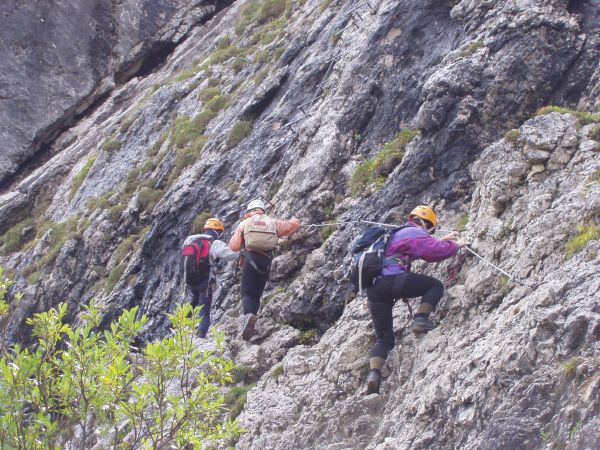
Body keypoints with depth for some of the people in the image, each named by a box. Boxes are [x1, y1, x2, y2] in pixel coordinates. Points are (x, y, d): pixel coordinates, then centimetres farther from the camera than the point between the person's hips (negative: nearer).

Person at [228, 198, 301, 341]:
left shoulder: (244, 223, 10)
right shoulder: (272, 223, 17)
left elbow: (233, 246, 6)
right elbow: (294, 224, 25)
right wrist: (294, 220, 49)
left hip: (251, 258, -3)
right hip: (266, 260, 3)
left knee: (247, 292, -5)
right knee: (256, 294, 12)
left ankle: (248, 314, -35)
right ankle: (250, 320, -3)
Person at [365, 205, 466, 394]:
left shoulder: (400, 233, 34)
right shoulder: (415, 233, 5)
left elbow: (425, 247, 47)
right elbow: (438, 251, -5)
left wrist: (444, 239, 54)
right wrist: (456, 245, 14)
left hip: (373, 289, 8)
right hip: (392, 280, -8)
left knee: (384, 338, 9)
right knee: (436, 285, 7)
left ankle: (374, 374, -13)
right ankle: (421, 320, -8)